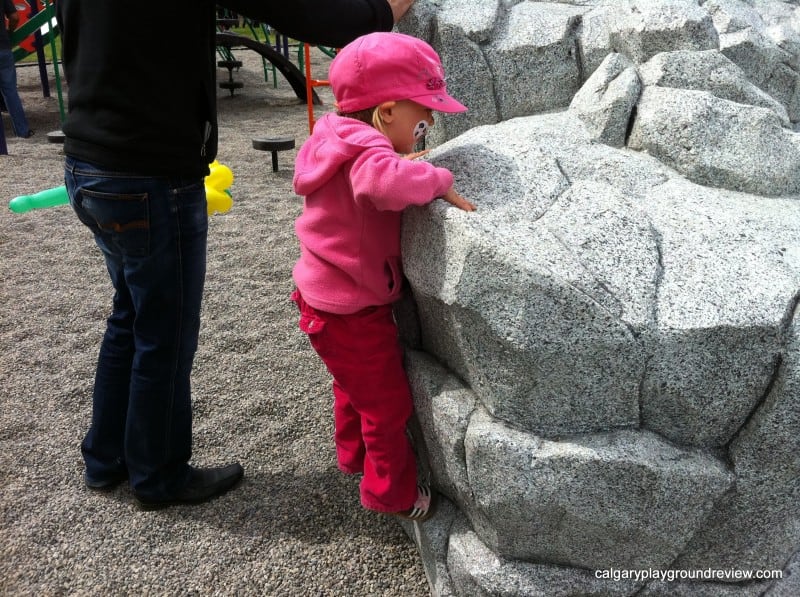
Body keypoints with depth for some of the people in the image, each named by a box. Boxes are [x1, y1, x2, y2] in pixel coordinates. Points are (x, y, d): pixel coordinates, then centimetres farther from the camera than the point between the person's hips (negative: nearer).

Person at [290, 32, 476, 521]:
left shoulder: (342, 138, 3)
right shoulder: (366, 149, -28)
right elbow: (386, 182, -52)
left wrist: (403, 164, 4)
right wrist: (438, 181, -35)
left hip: (327, 296, 10)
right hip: (349, 311, -10)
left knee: (357, 380, 30)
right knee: (389, 401, 7)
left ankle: (355, 453, 53)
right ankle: (392, 492, 27)